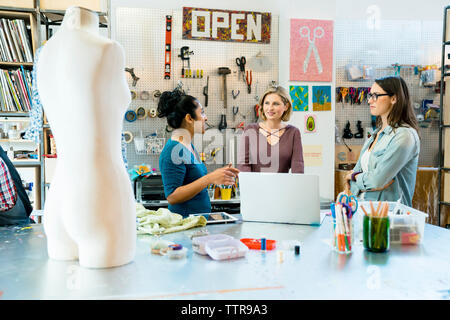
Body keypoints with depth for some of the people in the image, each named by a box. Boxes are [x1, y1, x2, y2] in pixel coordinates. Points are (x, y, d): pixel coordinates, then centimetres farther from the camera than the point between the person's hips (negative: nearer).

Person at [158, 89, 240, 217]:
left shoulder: (189, 146, 14)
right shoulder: (174, 150, -14)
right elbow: (172, 197, -19)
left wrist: (216, 175, 11)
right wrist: (209, 179, -20)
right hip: (185, 221, -8)